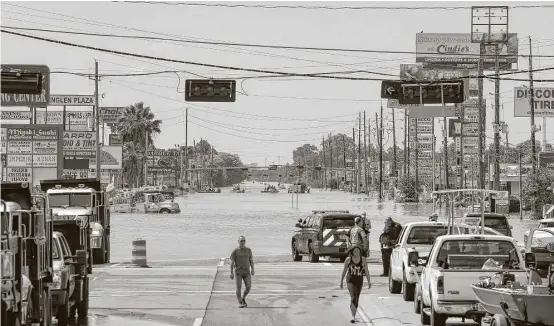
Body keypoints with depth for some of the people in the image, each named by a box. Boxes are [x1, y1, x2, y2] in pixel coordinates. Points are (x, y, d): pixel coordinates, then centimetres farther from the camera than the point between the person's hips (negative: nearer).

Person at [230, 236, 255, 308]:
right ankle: (240, 303, 2)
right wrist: (231, 273, -9)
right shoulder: (235, 251, -4)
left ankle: (243, 298, 21)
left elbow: (251, 260, 7)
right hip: (238, 272, -3)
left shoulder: (248, 250, 5)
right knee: (239, 287, -8)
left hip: (247, 272, 3)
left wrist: (252, 269, -5)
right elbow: (232, 262, -4)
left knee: (248, 287, -4)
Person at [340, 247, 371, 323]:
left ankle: (354, 315, 25)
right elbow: (344, 271, 6)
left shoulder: (363, 259, -1)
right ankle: (353, 316, -22)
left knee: (357, 298, 12)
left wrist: (369, 282, -3)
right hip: (350, 280, -2)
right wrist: (341, 281, 8)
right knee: (353, 297, -16)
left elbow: (366, 271, 1)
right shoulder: (348, 259, -2)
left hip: (359, 280, 2)